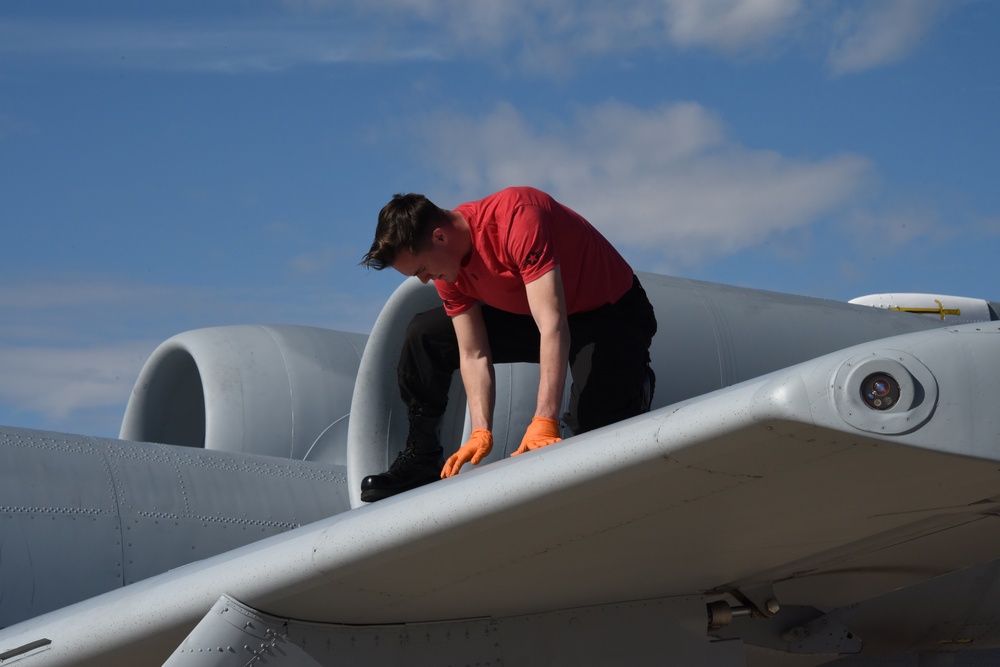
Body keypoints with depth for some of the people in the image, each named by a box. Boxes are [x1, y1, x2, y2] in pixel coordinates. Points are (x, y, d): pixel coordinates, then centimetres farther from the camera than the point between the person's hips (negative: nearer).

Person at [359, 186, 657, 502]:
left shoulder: (516, 218, -36)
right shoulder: (447, 263, -11)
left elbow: (553, 327, -41)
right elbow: (473, 355, -10)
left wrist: (544, 423, -46)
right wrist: (481, 432, -24)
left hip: (611, 313, -7)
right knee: (424, 336, 0)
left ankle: (637, 378, 6)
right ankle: (421, 459, 10)